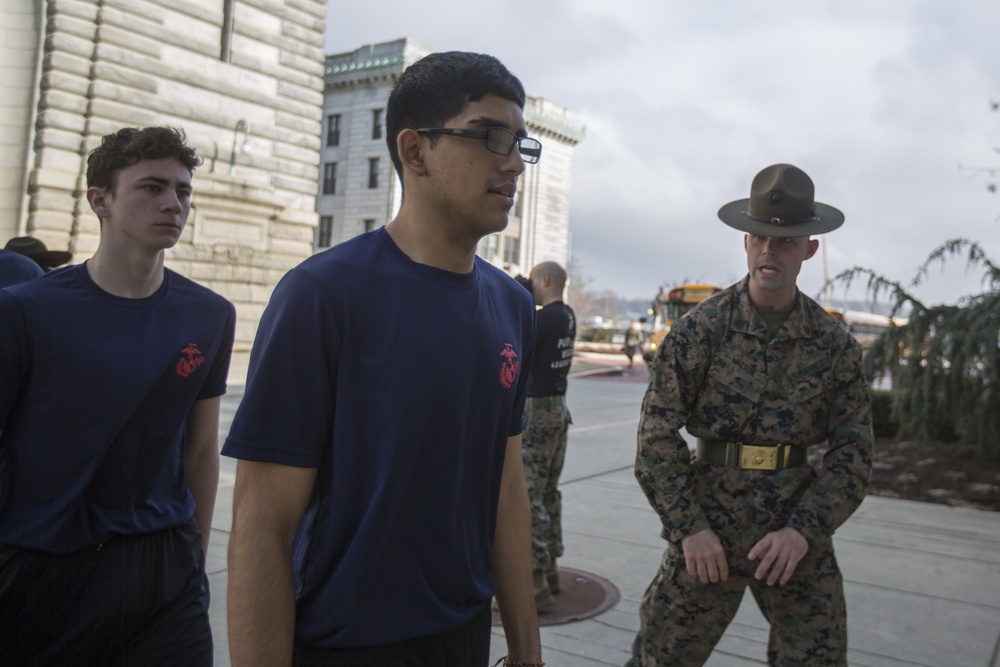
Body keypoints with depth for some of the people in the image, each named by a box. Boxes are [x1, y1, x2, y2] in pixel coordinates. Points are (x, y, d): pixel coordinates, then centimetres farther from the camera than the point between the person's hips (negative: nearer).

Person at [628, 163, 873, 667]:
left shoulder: (835, 345, 1)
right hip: (708, 530, -1)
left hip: (800, 534, 2)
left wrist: (804, 530, -10)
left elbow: (853, 452, 2)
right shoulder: (701, 328, -5)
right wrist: (690, 527, -11)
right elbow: (658, 435, -6)